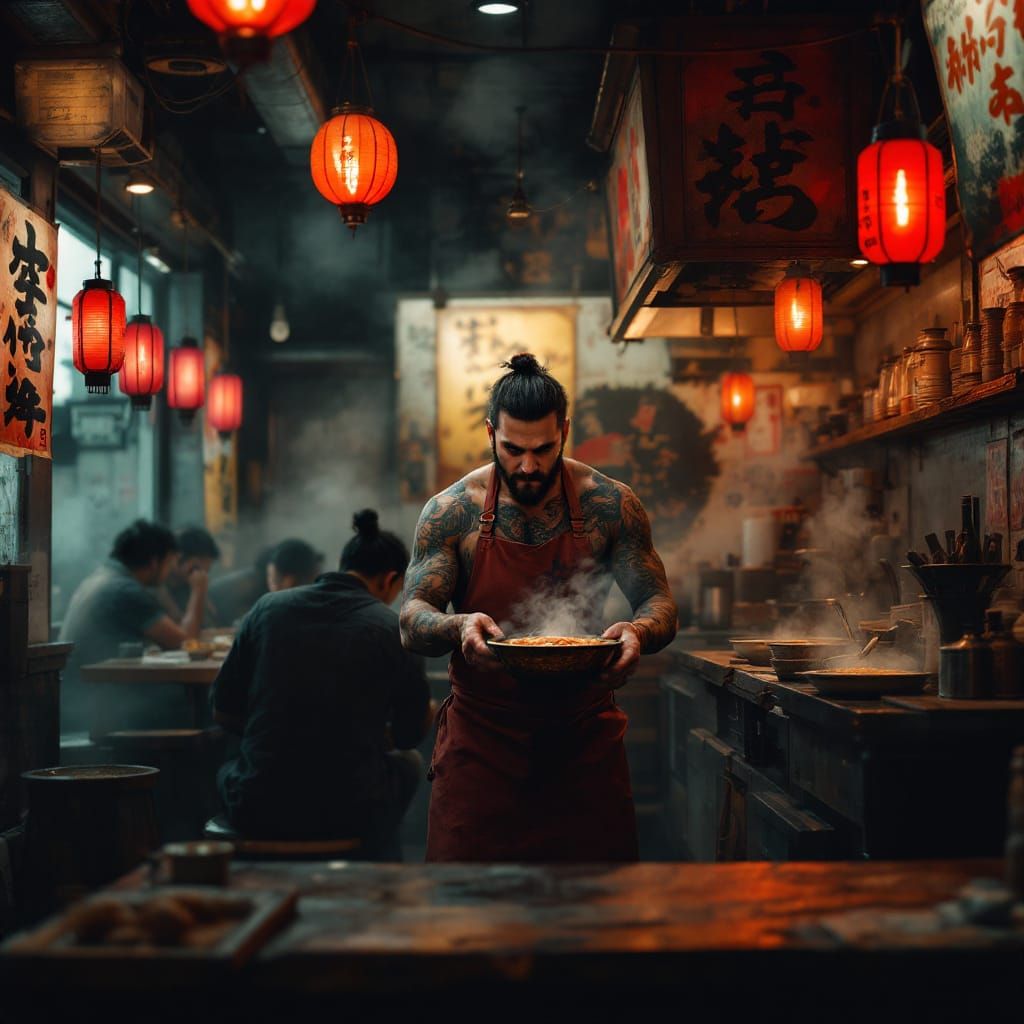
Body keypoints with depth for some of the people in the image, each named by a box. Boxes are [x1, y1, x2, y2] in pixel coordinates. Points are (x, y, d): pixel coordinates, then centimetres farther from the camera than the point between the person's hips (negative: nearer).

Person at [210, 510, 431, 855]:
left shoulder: (268, 607, 1)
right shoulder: (394, 630, -5)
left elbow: (223, 713, 8)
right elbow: (409, 736, 7)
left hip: (256, 814, 2)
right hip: (348, 816, -2)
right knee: (409, 762, 30)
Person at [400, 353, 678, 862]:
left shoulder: (609, 506, -3)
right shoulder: (451, 511, -4)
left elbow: (659, 603, -1)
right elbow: (412, 622, -7)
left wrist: (639, 631, -25)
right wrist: (459, 626, -30)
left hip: (585, 738, 1)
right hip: (481, 738, -1)